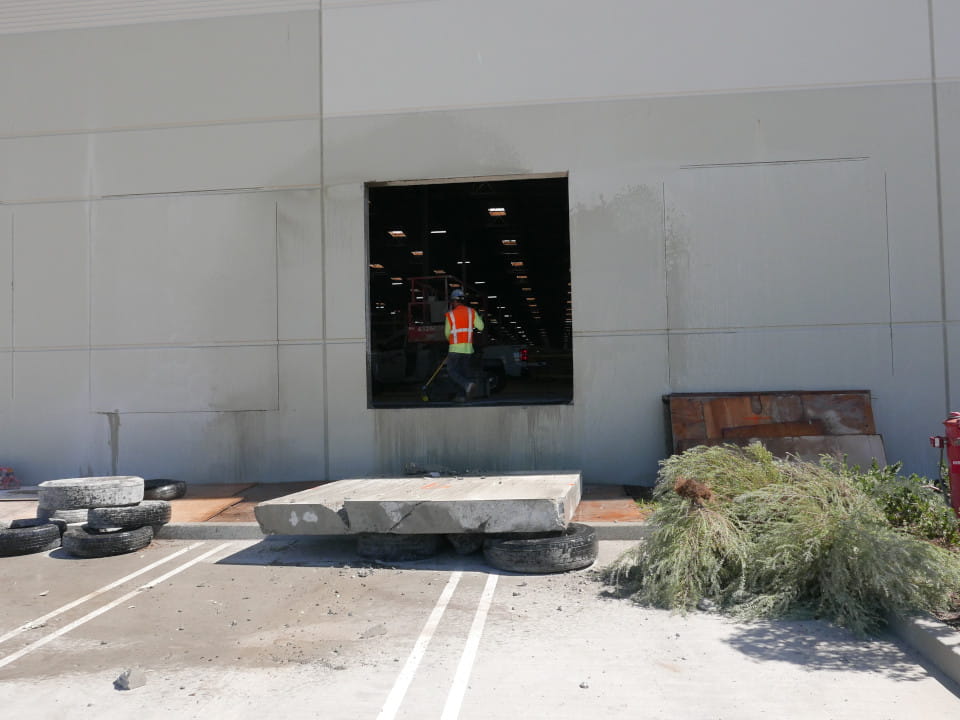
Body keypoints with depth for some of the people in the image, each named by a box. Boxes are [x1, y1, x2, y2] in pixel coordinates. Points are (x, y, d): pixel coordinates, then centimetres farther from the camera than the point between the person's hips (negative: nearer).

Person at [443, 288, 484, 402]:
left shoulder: (450, 314, -3)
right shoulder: (472, 311, 3)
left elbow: (447, 333, 5)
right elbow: (481, 327, -1)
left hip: (455, 348, -4)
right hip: (468, 348, 4)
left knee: (452, 371, 2)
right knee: (465, 370, 12)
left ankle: (468, 384, -21)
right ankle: (464, 396, 12)